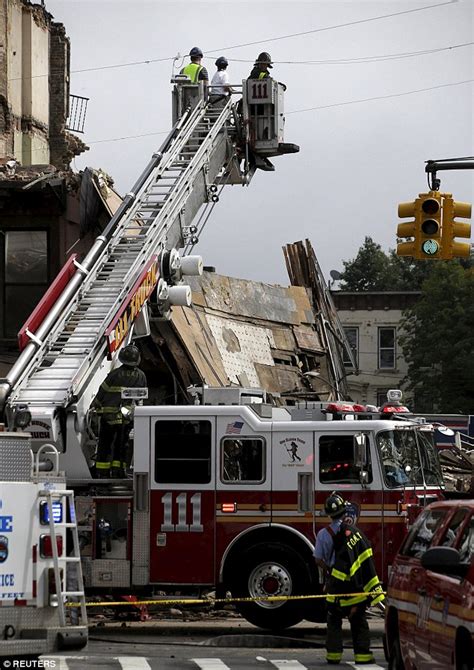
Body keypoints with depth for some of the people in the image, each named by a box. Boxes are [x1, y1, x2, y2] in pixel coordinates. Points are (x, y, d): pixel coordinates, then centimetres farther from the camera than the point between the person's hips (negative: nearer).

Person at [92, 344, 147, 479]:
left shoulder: (115, 374, -12)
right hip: (127, 417, 2)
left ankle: (102, 471, 8)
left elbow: (103, 391, -4)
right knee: (121, 444, 14)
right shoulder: (141, 376, -1)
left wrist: (95, 405, 11)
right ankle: (118, 470, 10)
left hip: (109, 415, -2)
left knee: (104, 443, 8)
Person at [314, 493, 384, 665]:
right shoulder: (354, 531, -2)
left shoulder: (324, 534, -6)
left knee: (334, 621, 10)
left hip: (336, 584, -1)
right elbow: (367, 555, -1)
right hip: (357, 585, 1)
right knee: (359, 621, 8)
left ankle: (333, 654, 6)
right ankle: (362, 654, 5)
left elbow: (319, 560, -5)